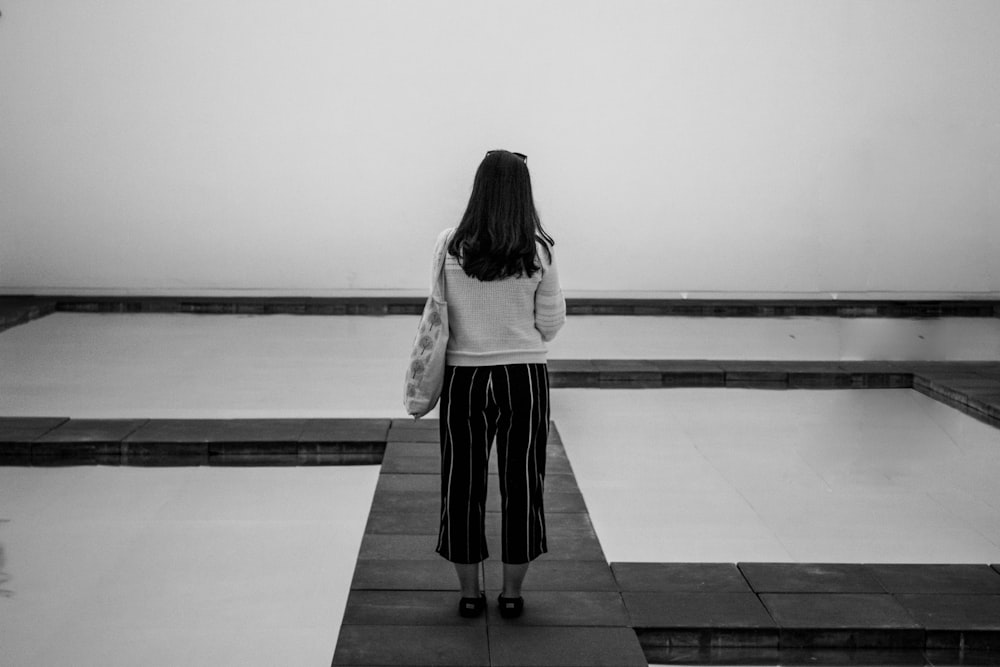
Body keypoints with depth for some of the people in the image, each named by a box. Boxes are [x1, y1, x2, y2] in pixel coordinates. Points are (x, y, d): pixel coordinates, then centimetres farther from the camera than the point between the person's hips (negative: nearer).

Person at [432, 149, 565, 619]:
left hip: (464, 375, 0)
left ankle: (470, 593, 22)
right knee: (521, 484, 12)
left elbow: (441, 314, 1)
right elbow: (551, 323, -2)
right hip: (524, 376, 0)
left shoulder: (449, 246, -8)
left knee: (463, 484, 13)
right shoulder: (538, 251, -8)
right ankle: (511, 594, 21)